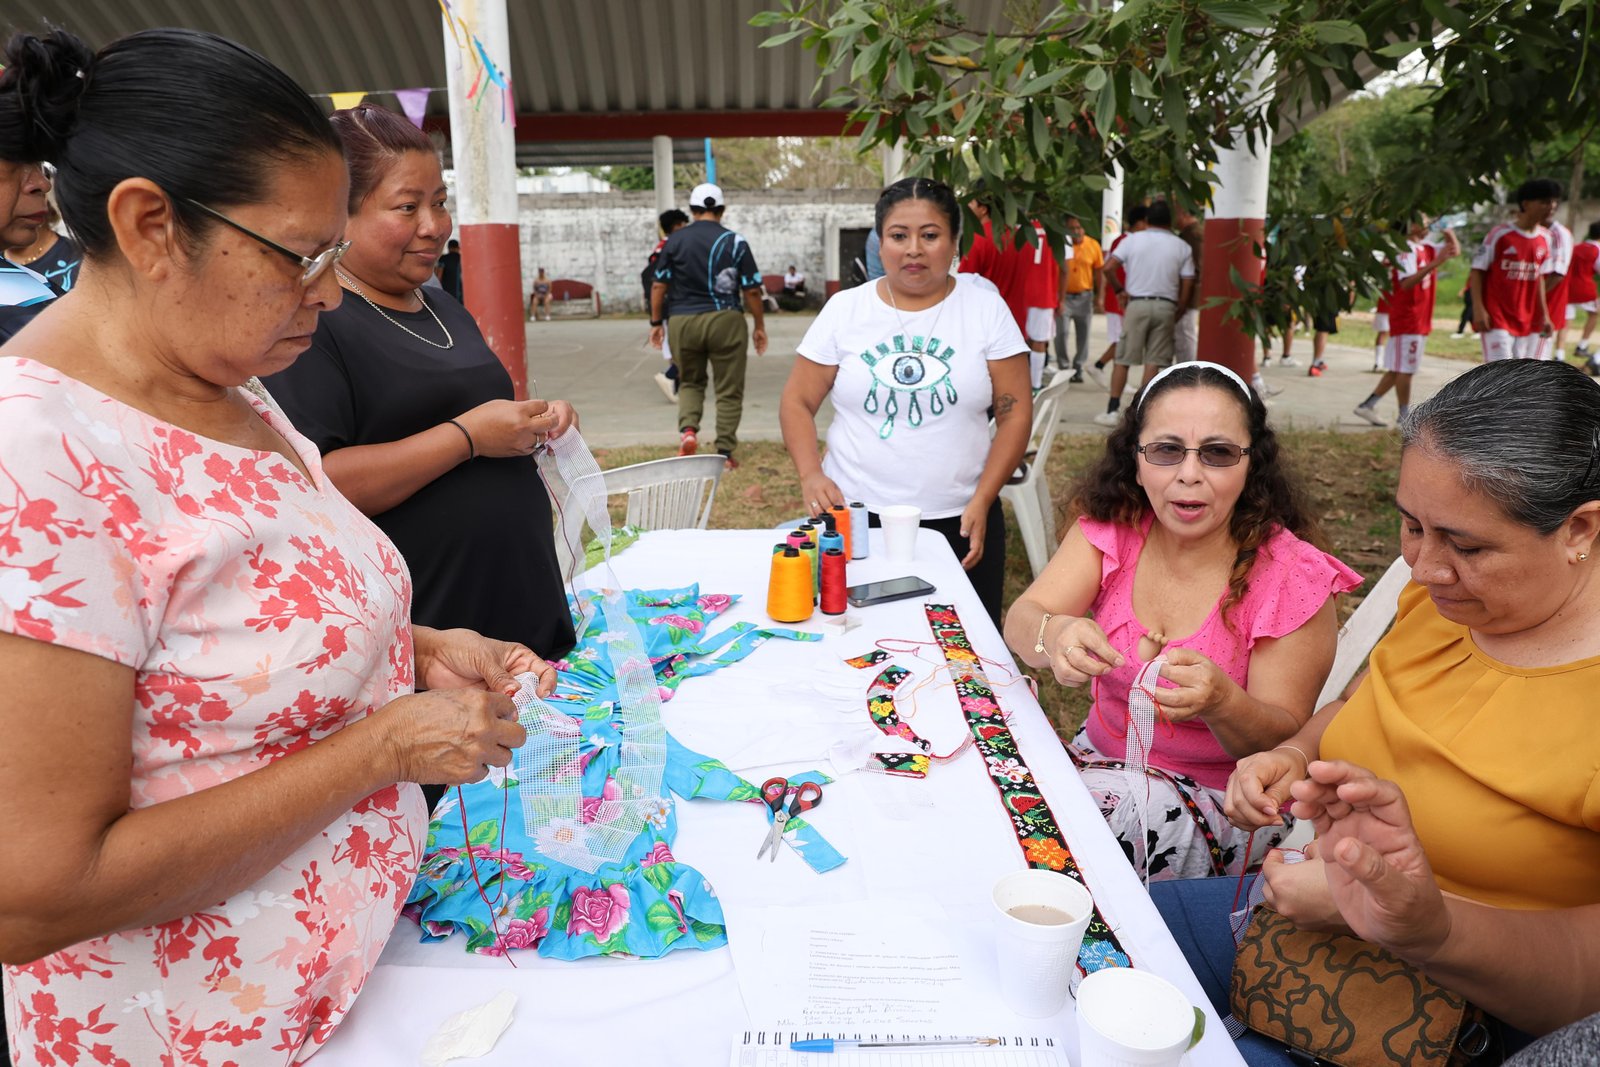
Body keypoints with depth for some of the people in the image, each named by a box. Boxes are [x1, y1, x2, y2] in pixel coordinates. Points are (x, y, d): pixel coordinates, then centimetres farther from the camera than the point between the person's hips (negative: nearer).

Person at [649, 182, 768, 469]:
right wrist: (760, 326, 9)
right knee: (729, 391, 8)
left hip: (684, 321, 2)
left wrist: (656, 322, 14)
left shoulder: (674, 241, 2)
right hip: (724, 320, -2)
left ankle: (687, 429, -4)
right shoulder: (734, 241, -2)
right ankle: (725, 453, 8)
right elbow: (751, 290, -2)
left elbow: (659, 286, 3)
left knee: (690, 383, 21)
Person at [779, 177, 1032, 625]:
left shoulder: (986, 309, 2)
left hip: (960, 522, 0)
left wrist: (981, 502, -9)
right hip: (856, 517, 0)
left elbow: (1015, 412, 0)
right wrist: (810, 474, -11)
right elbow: (798, 402, 5)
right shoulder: (845, 308, 3)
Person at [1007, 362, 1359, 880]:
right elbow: (1021, 620, -15)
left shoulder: (1291, 578, -14)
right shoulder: (1111, 529, -3)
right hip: (1101, 756, 4)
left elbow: (1285, 740, -14)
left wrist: (1222, 703, -37)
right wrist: (1055, 634, -40)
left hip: (1222, 799, -4)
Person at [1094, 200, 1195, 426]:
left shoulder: (1133, 240, 2)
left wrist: (1119, 290, 8)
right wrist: (1177, 314, 13)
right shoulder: (1182, 247, 6)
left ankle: (1112, 411, 3)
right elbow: (1187, 286, 4)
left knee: (1122, 359, 4)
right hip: (1165, 306, 1)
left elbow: (1107, 268, -7)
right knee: (1153, 361, 4)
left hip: (1137, 304, -1)